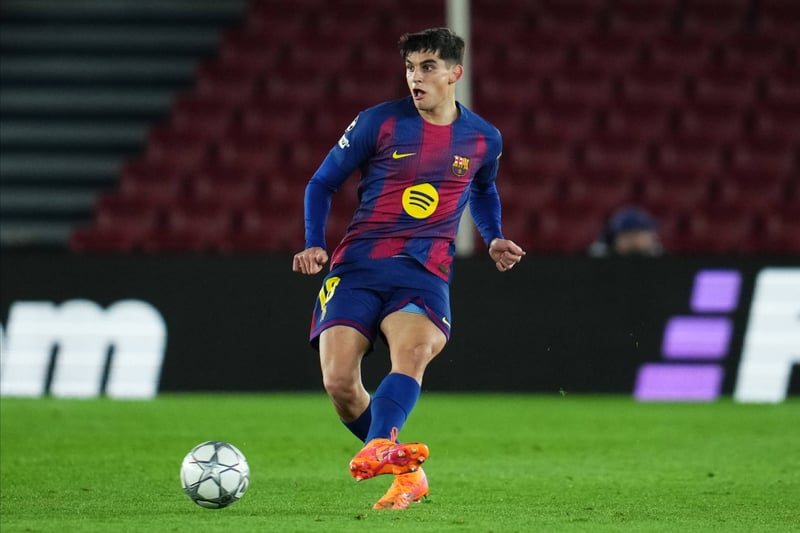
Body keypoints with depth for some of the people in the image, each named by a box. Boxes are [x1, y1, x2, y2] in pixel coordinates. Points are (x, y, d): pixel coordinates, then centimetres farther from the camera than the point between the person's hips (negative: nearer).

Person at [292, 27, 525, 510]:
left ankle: (379, 446, -56)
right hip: (357, 266, 0)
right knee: (338, 381, -16)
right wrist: (314, 245, -3)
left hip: (425, 272, 0)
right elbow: (322, 184, 11)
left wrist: (495, 239, 16)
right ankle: (406, 474, 3)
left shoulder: (483, 139, 10)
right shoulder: (379, 122, 2)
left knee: (413, 351, -34)